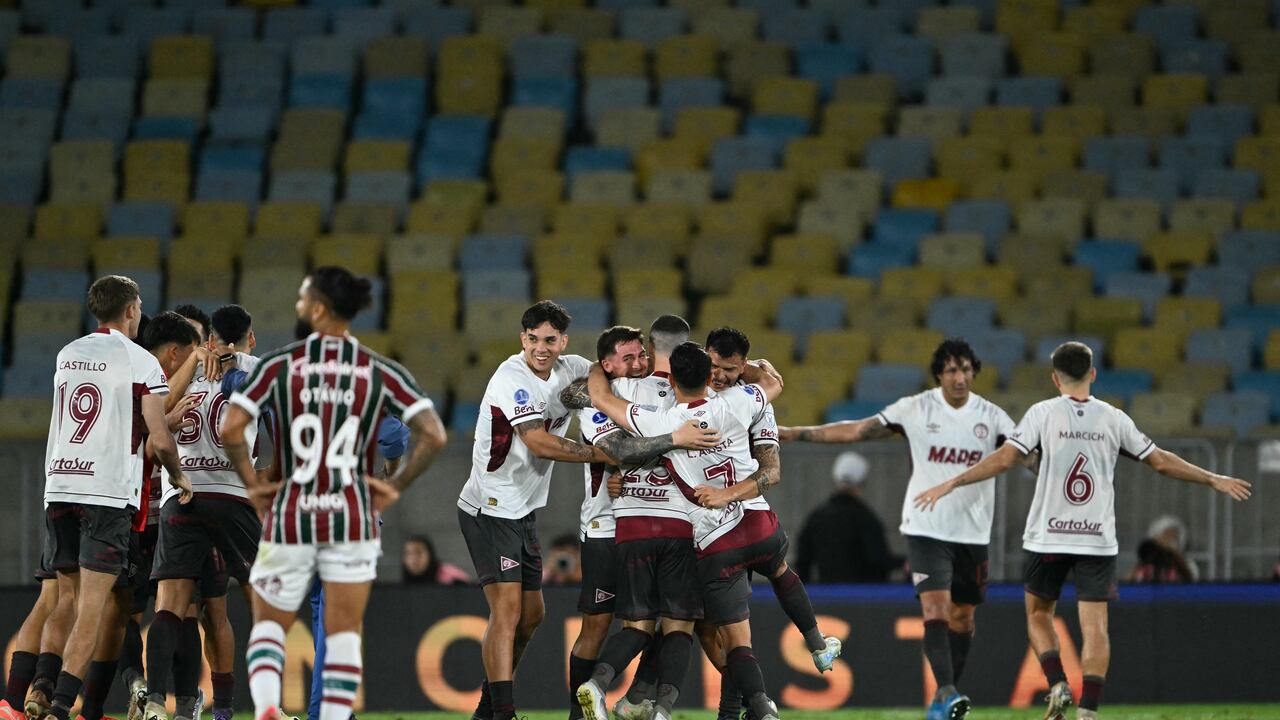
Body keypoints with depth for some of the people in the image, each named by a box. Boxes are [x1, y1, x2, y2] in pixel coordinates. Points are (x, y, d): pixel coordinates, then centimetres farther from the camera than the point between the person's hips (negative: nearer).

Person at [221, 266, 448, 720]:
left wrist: (252, 485, -1)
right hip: (353, 518, 1)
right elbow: (433, 435, -8)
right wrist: (395, 487, 2)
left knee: (267, 626, 13)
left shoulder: (279, 365, -4)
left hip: (290, 515, -1)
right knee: (344, 635, 8)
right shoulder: (380, 372, 0)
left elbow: (230, 429, -14)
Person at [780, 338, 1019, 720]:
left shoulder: (992, 417, 1)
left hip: (973, 531, 3)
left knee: (962, 617, 8)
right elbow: (856, 430, -3)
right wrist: (794, 433, -7)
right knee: (935, 607, -18)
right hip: (926, 527, -3)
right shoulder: (916, 409, -4)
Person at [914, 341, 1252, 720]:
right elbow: (1161, 462, 9)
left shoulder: (1043, 413, -2)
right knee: (1095, 625, 1)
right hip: (1098, 541, 1)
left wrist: (952, 483, -5)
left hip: (1048, 536, -1)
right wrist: (1213, 480, 20)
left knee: (1039, 614, 17)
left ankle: (1057, 686, -1)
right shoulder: (1113, 418, 4)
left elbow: (1004, 459, -10)